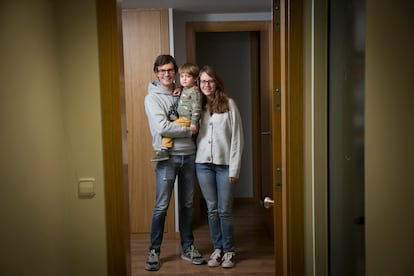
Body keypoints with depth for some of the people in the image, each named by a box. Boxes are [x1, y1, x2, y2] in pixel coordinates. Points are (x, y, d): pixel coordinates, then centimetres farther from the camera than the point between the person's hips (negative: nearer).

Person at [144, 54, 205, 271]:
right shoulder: (152, 98, -4)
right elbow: (162, 128, -16)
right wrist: (189, 130, -9)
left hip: (188, 155, 5)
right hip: (167, 157, -5)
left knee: (187, 204, 12)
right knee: (161, 207, -1)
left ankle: (188, 248, 24)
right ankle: (154, 251, 12)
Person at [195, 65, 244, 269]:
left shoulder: (228, 104, -3)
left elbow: (237, 137, -5)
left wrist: (234, 168, -8)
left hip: (224, 164, -3)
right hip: (203, 163, 3)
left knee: (225, 211, 2)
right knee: (212, 209, 10)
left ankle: (229, 251, 17)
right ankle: (217, 248, 23)